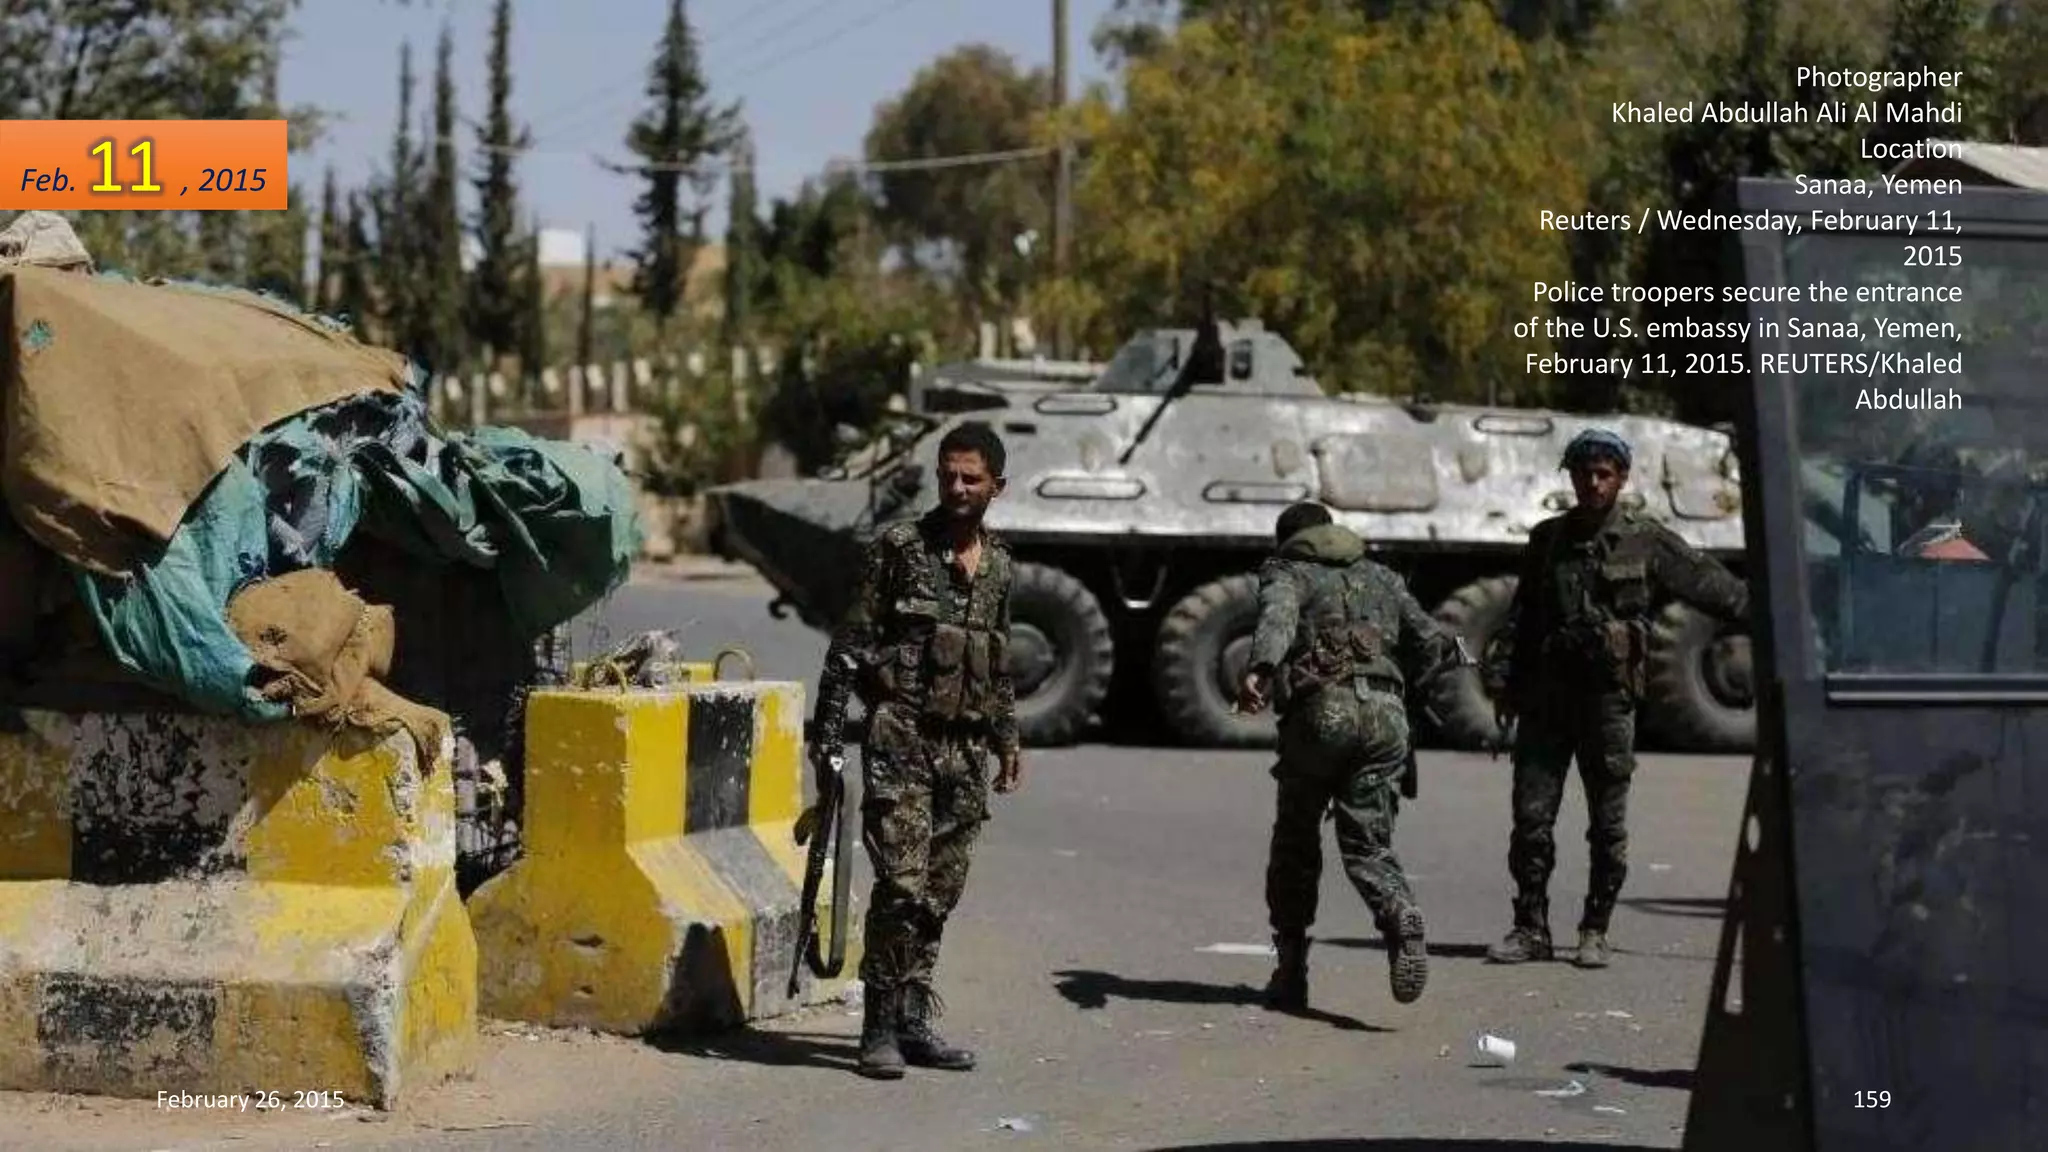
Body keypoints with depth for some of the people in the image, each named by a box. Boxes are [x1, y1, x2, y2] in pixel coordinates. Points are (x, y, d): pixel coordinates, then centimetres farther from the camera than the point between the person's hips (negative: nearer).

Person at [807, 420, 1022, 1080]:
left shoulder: (998, 566, 14)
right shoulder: (898, 549, -3)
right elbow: (850, 647, -5)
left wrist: (1006, 738, 22)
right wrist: (827, 732, -10)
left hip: (966, 750, 6)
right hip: (902, 739, -6)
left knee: (941, 892, 8)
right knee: (902, 884, -13)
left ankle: (913, 1019, 16)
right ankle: (880, 1027, -7)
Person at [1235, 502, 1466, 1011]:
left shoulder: (1286, 573, 15)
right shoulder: (1380, 578, 27)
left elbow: (1277, 615, -10)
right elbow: (1434, 647, 21)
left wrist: (1259, 670, -30)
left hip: (1320, 712, -3)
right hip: (1384, 714, 3)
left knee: (1295, 844, 14)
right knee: (1368, 845, 5)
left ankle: (1291, 973, 14)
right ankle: (1402, 919, -26)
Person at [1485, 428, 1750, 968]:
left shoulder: (1648, 543, 2)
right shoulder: (1548, 539, 11)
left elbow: (1713, 587, 2)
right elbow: (1521, 615, 16)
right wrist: (1505, 681, 10)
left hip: (1609, 700, -2)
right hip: (1546, 698, 3)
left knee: (1609, 827, 2)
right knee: (1531, 817, 0)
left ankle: (1595, 932, 12)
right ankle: (1530, 929, 9)